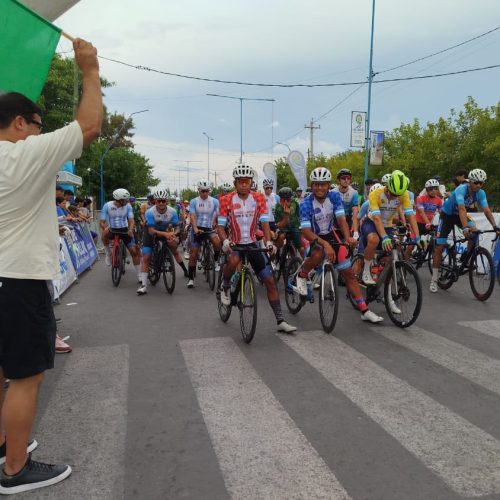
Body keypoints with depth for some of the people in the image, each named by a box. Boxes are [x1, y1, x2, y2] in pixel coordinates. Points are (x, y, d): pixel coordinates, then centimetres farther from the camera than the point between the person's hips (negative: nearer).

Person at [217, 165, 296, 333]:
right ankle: (225, 288, -6)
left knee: (270, 281, -3)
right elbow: (220, 226, -11)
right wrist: (225, 241, -31)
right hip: (234, 243, -2)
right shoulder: (227, 200, -10)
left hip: (252, 243, 2)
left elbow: (264, 222, -8)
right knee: (233, 261, -39)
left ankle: (280, 321, 5)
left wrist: (268, 241, -25)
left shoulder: (259, 198, -5)